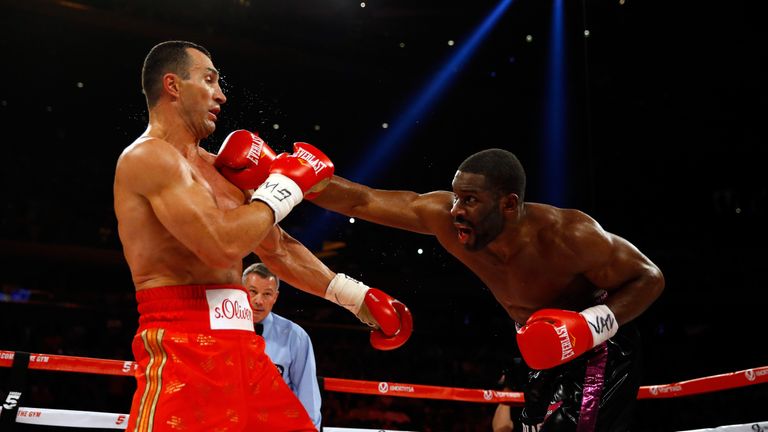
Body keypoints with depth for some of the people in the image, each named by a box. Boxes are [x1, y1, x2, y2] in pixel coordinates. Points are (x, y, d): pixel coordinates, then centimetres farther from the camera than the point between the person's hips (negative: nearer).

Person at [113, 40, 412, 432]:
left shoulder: (217, 168, 19)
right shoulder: (148, 157, -9)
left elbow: (279, 248, 26)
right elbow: (223, 245, -22)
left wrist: (358, 297, 25)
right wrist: (285, 185, -7)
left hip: (240, 345, 9)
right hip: (183, 347, -9)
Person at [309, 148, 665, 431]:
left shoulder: (568, 235, -33)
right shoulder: (444, 218, -21)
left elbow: (650, 278, -22)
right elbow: (361, 201, -15)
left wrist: (591, 325, -35)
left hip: (602, 349, -6)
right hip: (546, 354, 6)